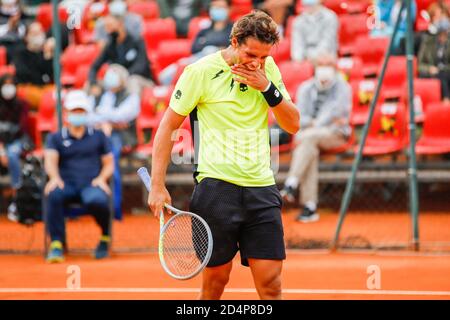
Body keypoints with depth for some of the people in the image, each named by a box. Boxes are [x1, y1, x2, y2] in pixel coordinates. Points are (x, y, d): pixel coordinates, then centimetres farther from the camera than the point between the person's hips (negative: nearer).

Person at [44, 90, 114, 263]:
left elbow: (109, 164, 17)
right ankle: (56, 244, -37)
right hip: (67, 185, 0)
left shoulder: (98, 136, 21)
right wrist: (54, 177, -23)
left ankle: (106, 237, -5)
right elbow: (50, 159, 0)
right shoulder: (55, 138, 18)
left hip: (91, 185, 0)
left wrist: (102, 178, -7)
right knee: (53, 195, -37)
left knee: (96, 201, -37)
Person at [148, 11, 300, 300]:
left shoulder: (267, 68, 8)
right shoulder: (201, 71, -5)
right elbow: (168, 126, 0)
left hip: (262, 188, 4)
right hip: (217, 186, -3)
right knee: (216, 279, 0)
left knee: (271, 284, -3)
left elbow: (293, 125, 9)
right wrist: (158, 186, -5)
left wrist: (268, 88, -8)